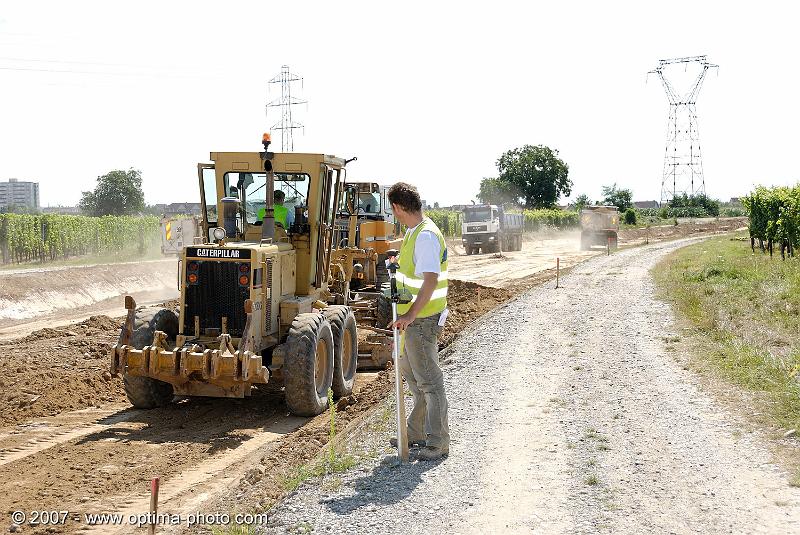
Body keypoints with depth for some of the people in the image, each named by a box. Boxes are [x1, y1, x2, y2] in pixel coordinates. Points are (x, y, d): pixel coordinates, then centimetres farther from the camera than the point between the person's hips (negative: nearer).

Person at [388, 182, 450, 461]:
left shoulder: (426, 236, -21)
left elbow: (431, 280, -28)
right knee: (410, 372, 19)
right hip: (413, 316, 11)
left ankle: (438, 442, 5)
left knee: (428, 380, -3)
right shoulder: (414, 232, 11)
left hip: (422, 319, -11)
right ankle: (417, 432, 32)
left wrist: (411, 315, -30)